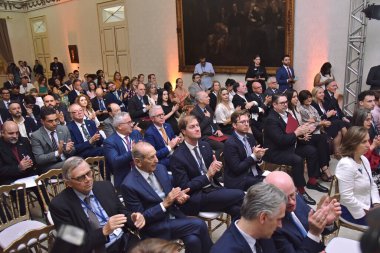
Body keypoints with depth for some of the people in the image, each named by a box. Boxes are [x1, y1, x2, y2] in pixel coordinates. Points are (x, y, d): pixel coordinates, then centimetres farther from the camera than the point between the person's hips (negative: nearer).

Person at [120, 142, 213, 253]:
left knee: (193, 240, -20)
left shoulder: (160, 168, 1)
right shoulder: (129, 185, -19)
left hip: (174, 215, 6)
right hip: (154, 227, -6)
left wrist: (178, 196, -11)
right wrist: (164, 204, -23)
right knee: (199, 225, -18)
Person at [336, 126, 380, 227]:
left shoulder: (364, 159, 2)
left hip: (368, 205, 8)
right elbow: (347, 197, -26)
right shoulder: (346, 165, -25)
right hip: (352, 210, -8)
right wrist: (368, 212, -16)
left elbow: (372, 184, 11)